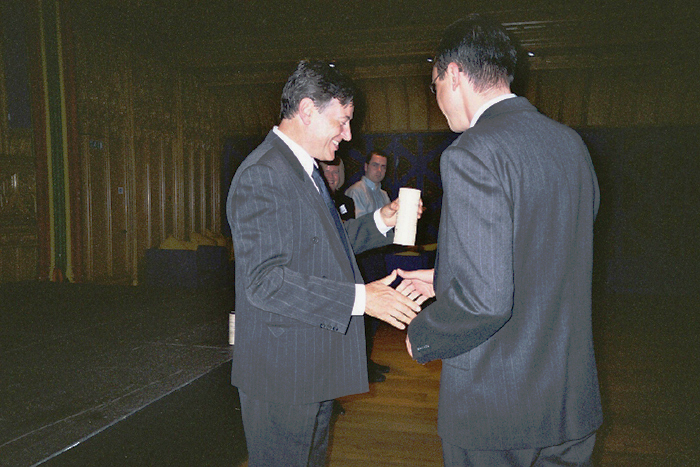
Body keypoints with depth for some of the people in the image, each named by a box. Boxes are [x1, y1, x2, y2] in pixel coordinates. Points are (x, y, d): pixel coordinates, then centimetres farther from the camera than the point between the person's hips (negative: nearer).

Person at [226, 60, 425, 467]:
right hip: (281, 371, -10)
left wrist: (380, 221, 6)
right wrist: (360, 298, -29)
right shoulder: (262, 175, -21)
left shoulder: (305, 170, 13)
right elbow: (265, 280, -28)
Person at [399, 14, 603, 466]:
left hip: (494, 407, -7)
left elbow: (485, 299, -27)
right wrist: (448, 280, 16)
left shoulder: (473, 154, -22)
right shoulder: (571, 143, 4)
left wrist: (421, 336, -8)